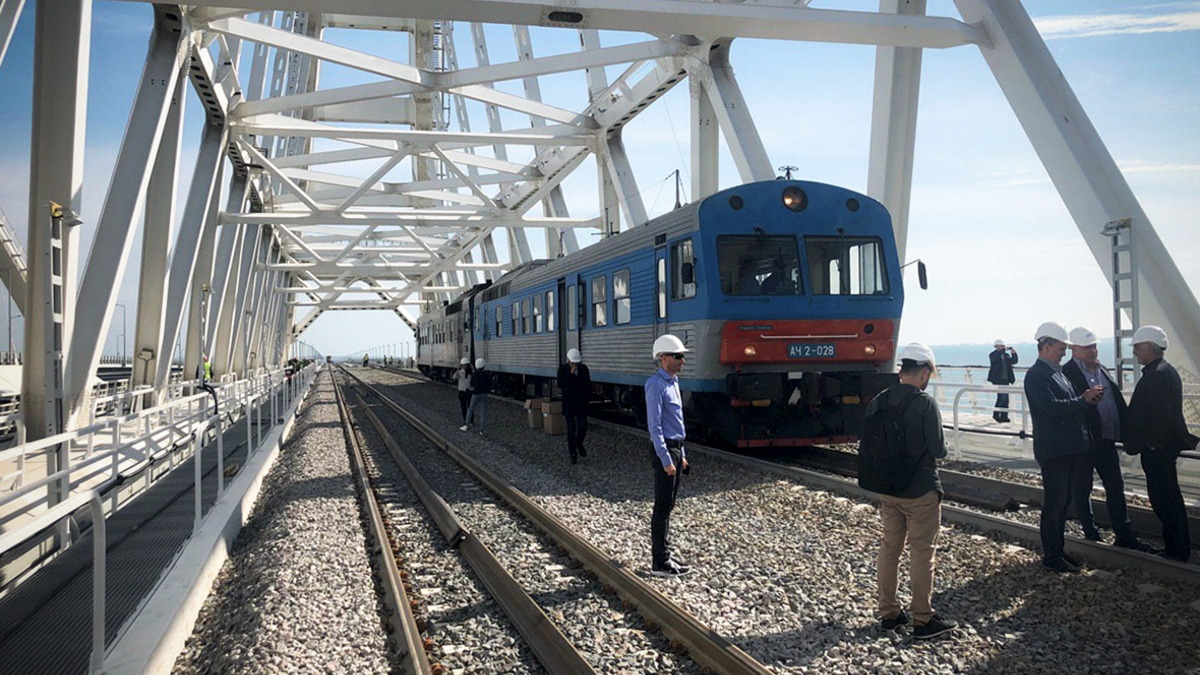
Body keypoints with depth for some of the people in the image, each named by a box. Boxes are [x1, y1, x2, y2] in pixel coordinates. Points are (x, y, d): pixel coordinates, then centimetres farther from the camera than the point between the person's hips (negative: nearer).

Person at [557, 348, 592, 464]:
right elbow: (560, 384, -14)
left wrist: (587, 398, -1)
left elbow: (588, 384, 7)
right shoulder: (563, 369, -3)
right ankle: (573, 454, 10)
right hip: (568, 402, -1)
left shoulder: (583, 368, 1)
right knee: (571, 428, 1)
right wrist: (571, 374, -21)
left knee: (583, 426, -2)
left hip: (581, 402, 1)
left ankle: (579, 444, 28)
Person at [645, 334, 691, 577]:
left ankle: (664, 554, 22)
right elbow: (654, 425, -19)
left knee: (667, 506, 14)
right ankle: (659, 563, 1)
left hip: (675, 448, 9)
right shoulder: (656, 384, -15)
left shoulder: (673, 382, 15)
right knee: (662, 507, -5)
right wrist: (666, 460, -22)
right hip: (664, 449, -9)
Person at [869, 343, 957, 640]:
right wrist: (939, 448, 6)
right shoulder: (925, 404, -18)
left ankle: (889, 613, 24)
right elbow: (938, 450, -16)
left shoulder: (877, 403, 0)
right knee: (922, 554, 4)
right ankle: (923, 620, 13)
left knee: (889, 548, 15)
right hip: (921, 492, -6)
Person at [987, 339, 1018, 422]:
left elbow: (1014, 361, 11)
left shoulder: (1006, 355, 16)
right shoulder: (993, 355, -3)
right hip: (997, 379, -7)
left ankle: (1004, 417, 12)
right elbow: (995, 358, -25)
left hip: (1005, 379, 7)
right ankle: (996, 415, -3)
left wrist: (1014, 353, -6)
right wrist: (1003, 350, -23)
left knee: (1005, 399, 7)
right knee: (1002, 397, -14)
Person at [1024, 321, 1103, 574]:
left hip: (1071, 447, 9)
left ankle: (1058, 551, 26)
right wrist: (1084, 399, -16)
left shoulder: (1057, 372, 16)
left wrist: (1088, 399, 2)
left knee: (1063, 502, 16)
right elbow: (1052, 407, -24)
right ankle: (1051, 556, 6)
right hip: (1053, 450, -9)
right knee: (1054, 503, -3)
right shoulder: (1036, 375, -14)